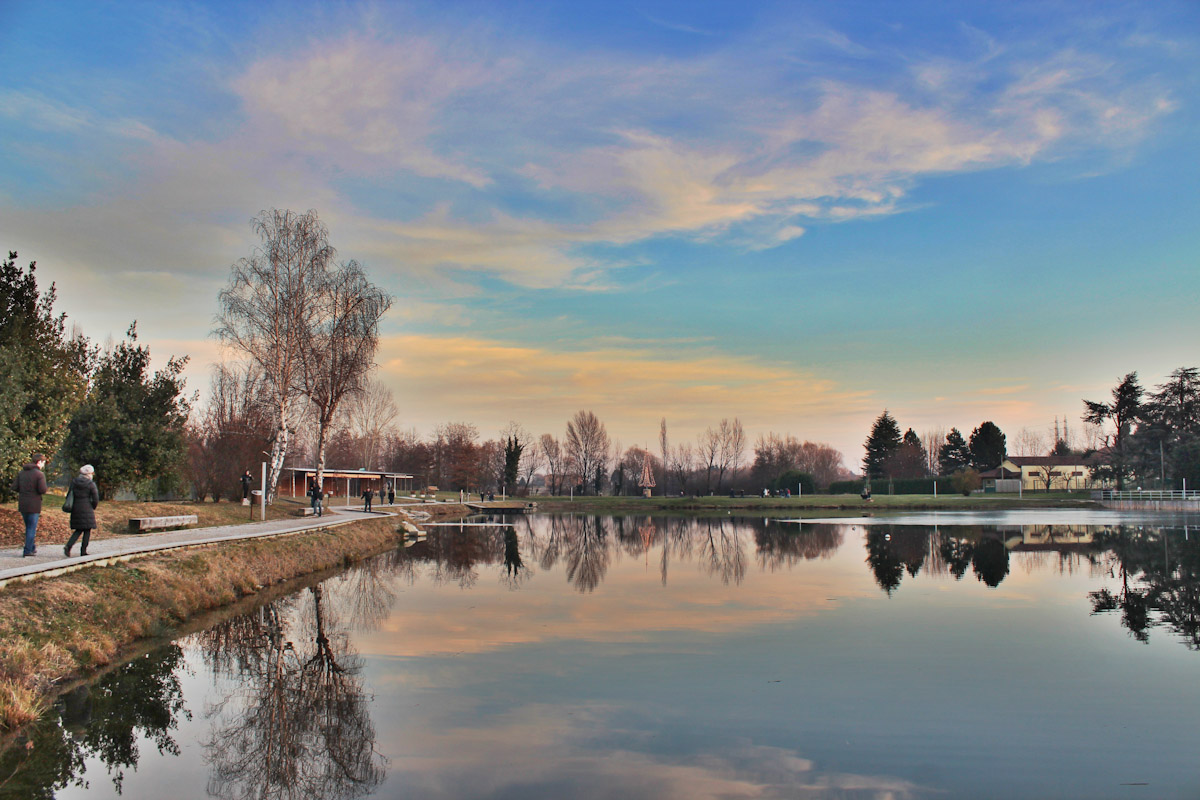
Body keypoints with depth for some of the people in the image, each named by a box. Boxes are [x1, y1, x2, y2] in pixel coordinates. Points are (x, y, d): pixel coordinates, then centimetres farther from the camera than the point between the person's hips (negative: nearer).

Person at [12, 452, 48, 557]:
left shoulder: (21, 473, 6)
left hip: (22, 504, 6)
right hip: (34, 505, -6)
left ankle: (32, 548, 23)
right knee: (32, 528, 2)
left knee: (29, 527, 18)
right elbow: (42, 490, -18)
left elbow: (14, 488, 2)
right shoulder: (40, 474, -12)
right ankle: (28, 551, 1)